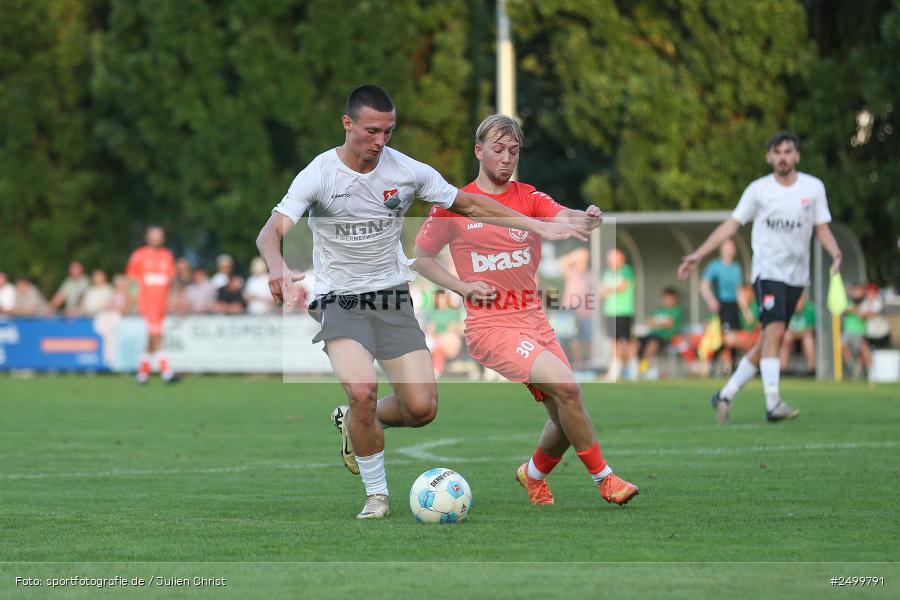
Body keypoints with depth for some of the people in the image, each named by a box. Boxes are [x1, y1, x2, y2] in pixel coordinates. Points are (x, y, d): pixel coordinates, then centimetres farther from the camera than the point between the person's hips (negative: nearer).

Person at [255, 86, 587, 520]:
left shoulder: (407, 171, -3)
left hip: (393, 299, 3)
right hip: (339, 302, -3)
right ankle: (376, 493, -6)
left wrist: (539, 227, 4)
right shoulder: (318, 175, -12)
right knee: (362, 391, -28)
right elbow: (272, 232, -22)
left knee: (422, 408, -8)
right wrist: (278, 268, -45)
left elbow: (469, 204, 10)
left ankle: (357, 423, 26)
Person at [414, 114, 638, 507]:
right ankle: (603, 478, -9)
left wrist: (587, 219, -38)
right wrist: (464, 287, -6)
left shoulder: (530, 198, 6)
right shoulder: (452, 204, 0)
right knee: (565, 386, -23)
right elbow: (422, 258, 9)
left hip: (535, 320, 5)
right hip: (491, 325, -5)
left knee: (566, 416, 3)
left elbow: (564, 218, -14)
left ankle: (534, 474, 33)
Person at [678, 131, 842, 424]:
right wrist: (698, 255, -3)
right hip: (768, 270, -4)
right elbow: (732, 224, 3)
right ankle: (773, 404, -29)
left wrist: (836, 253, -9)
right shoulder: (759, 190, 1)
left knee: (767, 342, 5)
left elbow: (822, 227, 11)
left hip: (797, 275, 4)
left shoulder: (813, 188, 7)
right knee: (774, 331, -22)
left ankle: (725, 394, 17)